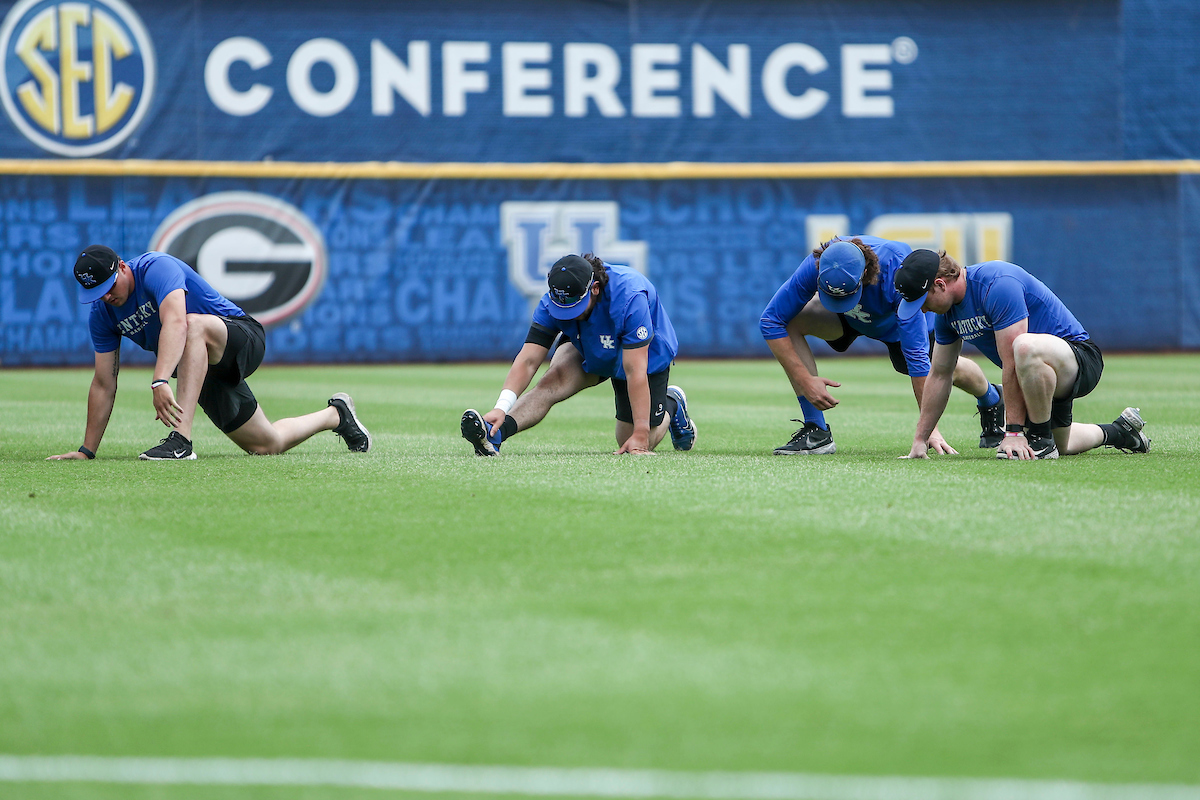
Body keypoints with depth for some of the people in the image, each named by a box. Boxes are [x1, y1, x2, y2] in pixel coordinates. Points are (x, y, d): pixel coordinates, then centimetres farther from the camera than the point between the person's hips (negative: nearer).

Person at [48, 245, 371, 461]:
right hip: (210, 372, 8)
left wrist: (160, 381, -57)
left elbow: (175, 322, -42)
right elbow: (104, 384, 2)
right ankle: (334, 416, 35)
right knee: (266, 445, 8)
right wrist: (87, 451, -3)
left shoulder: (156, 268, -23)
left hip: (244, 338, -8)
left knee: (194, 325, -41)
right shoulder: (102, 313, -1)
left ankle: (181, 439, -47)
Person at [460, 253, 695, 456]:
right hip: (588, 350, 3)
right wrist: (501, 408, -48)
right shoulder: (553, 302, -28)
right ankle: (494, 434, -41)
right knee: (551, 383, -28)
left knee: (636, 445, -1)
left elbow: (635, 372, -40)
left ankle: (672, 406, 28)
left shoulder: (628, 297, -41)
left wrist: (641, 435, -39)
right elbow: (528, 360, -32)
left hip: (646, 355, -3)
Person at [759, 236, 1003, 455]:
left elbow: (917, 356, -43)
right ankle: (816, 431, -18)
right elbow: (771, 321, -30)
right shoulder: (814, 267, -39)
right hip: (851, 319, 2)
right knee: (792, 321, -25)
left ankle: (991, 400, 44)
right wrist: (805, 381, -35)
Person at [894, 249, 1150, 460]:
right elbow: (940, 375, 10)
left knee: (1026, 347, -40)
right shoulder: (947, 311, 0)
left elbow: (1012, 366, -30)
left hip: (1080, 358, -10)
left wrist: (1014, 431, -30)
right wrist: (919, 440, 8)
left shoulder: (997, 284, -28)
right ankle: (1118, 432, 44)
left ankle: (1040, 439, -20)